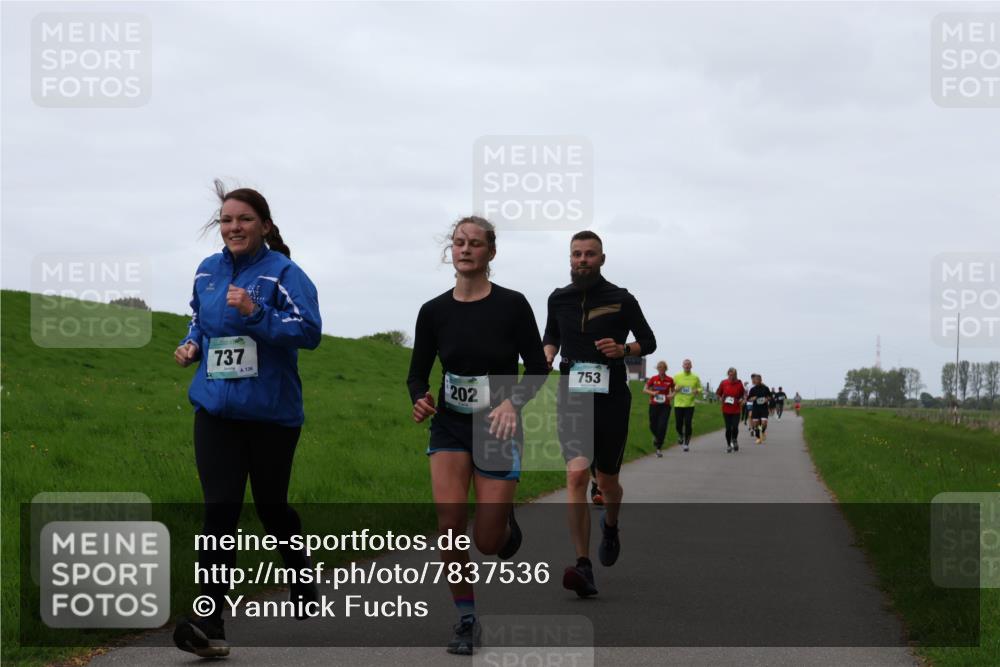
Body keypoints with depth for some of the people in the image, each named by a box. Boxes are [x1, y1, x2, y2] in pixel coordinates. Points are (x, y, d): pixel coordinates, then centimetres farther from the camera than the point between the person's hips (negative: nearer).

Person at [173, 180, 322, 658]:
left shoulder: (283, 273, -8)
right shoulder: (207, 272, 9)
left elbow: (309, 330, -18)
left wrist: (255, 313, -28)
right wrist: (191, 344, 5)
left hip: (272, 413, -3)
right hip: (215, 409, 3)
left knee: (271, 506, 11)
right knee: (219, 510, -7)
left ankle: (303, 579, 41)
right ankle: (209, 623, -11)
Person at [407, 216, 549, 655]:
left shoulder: (512, 305, -8)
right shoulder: (434, 311, -1)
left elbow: (538, 368, -4)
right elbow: (418, 374, 6)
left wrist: (514, 402, -22)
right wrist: (421, 399, -16)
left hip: (498, 429, -2)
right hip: (449, 427, 2)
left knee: (487, 541, -4)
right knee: (449, 524, -16)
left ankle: (507, 523, 35)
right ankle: (466, 620, 1)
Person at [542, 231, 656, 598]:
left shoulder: (621, 299, -1)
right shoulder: (558, 298, 7)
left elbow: (649, 341, 9)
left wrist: (624, 350, -11)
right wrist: (546, 355, 2)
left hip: (611, 398, -1)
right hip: (572, 396, 1)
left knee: (607, 480, 11)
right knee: (577, 474, -17)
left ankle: (610, 527, 48)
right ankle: (584, 567, -20)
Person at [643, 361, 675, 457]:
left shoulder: (670, 380, 0)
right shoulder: (653, 379, -1)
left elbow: (673, 391, 13)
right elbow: (644, 390, 2)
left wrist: (671, 395, -9)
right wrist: (652, 393, -16)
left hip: (665, 406, -1)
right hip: (654, 405, 1)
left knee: (662, 427, -11)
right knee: (653, 426, 7)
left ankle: (658, 448, -4)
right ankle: (656, 437, 43)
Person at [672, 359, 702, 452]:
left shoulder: (695, 378, 4)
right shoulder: (677, 376, 3)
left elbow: (699, 388, 13)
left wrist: (697, 391, -10)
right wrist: (675, 389, -14)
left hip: (690, 404, 0)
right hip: (678, 404, 1)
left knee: (688, 424, -7)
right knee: (678, 424, 1)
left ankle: (687, 443, 5)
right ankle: (680, 436, 34)